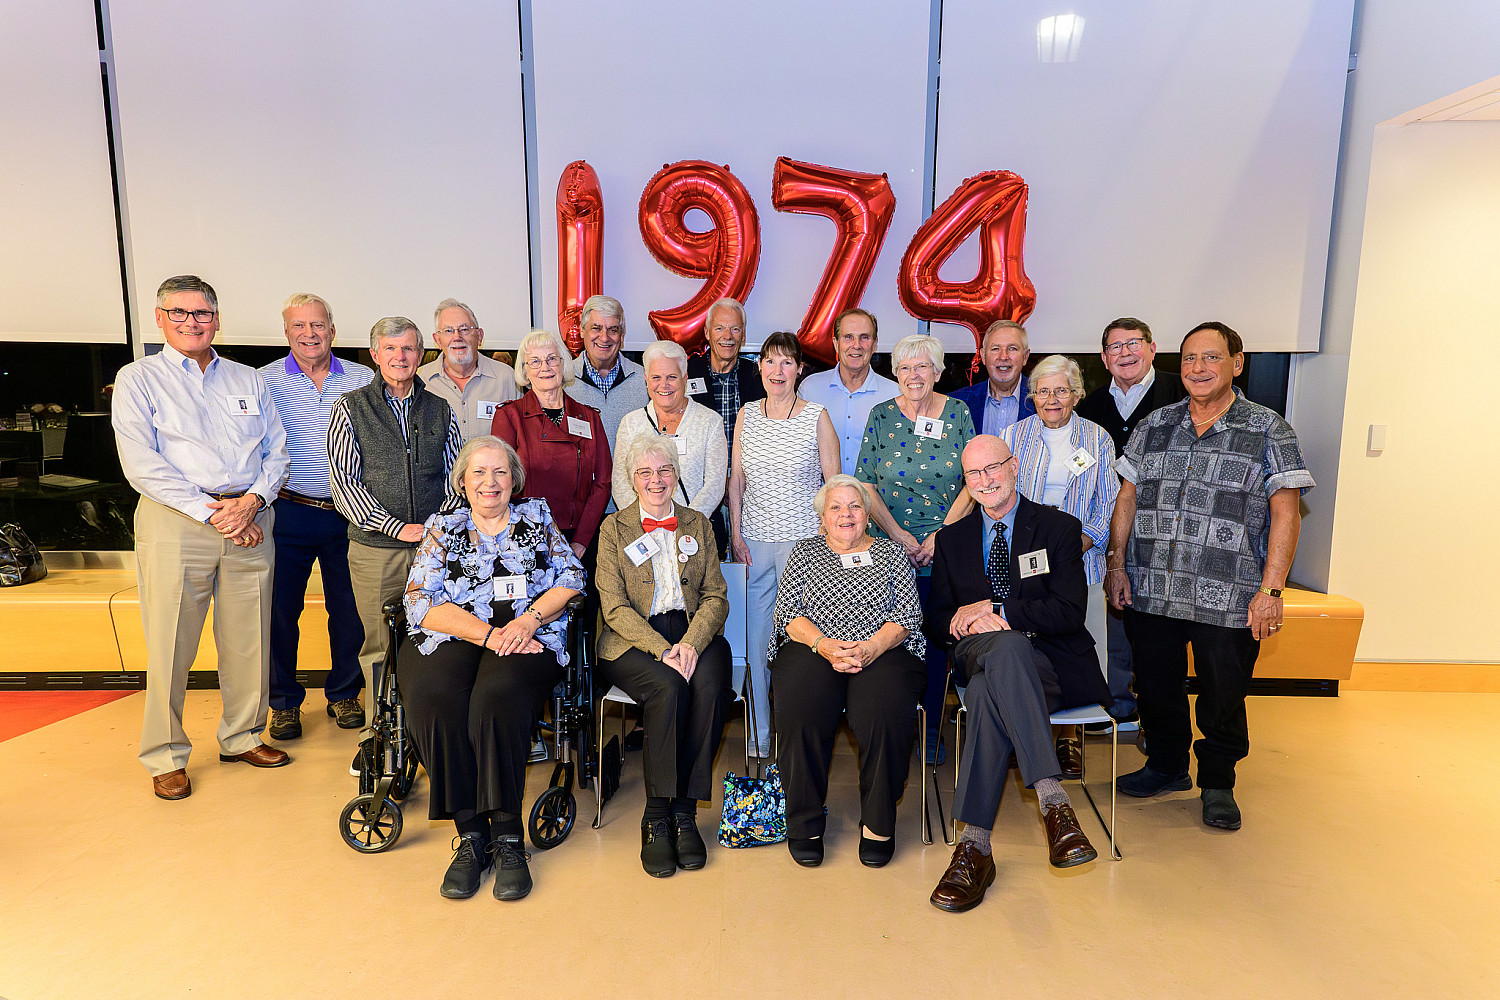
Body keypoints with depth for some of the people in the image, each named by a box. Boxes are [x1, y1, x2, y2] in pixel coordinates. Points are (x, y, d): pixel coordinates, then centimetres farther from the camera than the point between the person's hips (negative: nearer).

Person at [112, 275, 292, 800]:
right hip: (175, 521, -3)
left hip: (250, 519, 3)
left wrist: (251, 501, -7)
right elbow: (141, 463, -5)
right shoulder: (138, 379, 6)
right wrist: (211, 514, -13)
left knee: (250, 639, 7)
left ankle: (242, 736, 23)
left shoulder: (248, 380, 16)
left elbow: (277, 450, 11)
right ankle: (165, 756, 17)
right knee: (170, 644, 1)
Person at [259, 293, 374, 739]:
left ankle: (344, 693, 27)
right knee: (282, 609, 8)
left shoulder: (362, 380, 5)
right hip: (289, 513, 0)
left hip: (347, 514, 1)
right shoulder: (265, 381, 3)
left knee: (348, 607, 8)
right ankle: (284, 701, 25)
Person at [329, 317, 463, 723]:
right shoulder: (350, 408, 6)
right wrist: (397, 527, -12)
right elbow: (344, 482, -2)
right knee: (380, 647, 5)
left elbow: (456, 475, 11)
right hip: (375, 548, -1)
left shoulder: (441, 411, 12)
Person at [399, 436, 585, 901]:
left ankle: (507, 838, -20)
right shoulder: (441, 528, 15)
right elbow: (422, 602, 3)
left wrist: (528, 619, -10)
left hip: (529, 636, -1)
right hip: (452, 638, 1)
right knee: (434, 699, -30)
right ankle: (470, 834, -18)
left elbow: (572, 579, 8)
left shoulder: (536, 517, 16)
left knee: (498, 697, -32)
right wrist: (487, 633, -10)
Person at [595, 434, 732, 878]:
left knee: (709, 686, -30)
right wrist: (663, 650, -18)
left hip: (694, 632, 2)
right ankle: (656, 817, -18)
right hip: (634, 640, -2)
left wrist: (691, 643, -14)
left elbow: (716, 596, 6)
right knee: (669, 687, -32)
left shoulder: (698, 524, 14)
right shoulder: (614, 528, 7)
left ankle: (684, 812, -17)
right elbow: (615, 607, -3)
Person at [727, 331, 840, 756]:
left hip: (803, 541, -3)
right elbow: (736, 479, 11)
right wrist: (736, 533, 3)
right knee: (754, 638, 7)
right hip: (754, 542, 3)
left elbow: (833, 483, 1)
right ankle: (760, 734, 23)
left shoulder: (817, 417, -2)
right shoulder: (747, 415, 7)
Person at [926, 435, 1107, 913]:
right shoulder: (952, 538, 17)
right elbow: (936, 621, 13)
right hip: (980, 657, 2)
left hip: (1052, 665, -1)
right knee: (1007, 647, -39)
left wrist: (998, 612, -15)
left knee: (988, 691, -38)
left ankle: (975, 846, -36)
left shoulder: (1059, 528, 8)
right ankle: (1053, 800, -42)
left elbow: (1069, 612, -4)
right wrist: (964, 622, -12)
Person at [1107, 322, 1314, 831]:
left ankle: (1217, 783, 32)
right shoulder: (1153, 426, 9)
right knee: (1155, 685, 14)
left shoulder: (1269, 431, -1)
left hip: (1228, 600, -3)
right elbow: (1127, 498, 10)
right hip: (1150, 593, 3)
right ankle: (1166, 766, 37)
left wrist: (1270, 589, -13)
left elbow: (1285, 514, -6)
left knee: (1223, 696, 9)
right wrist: (1117, 563, 5)